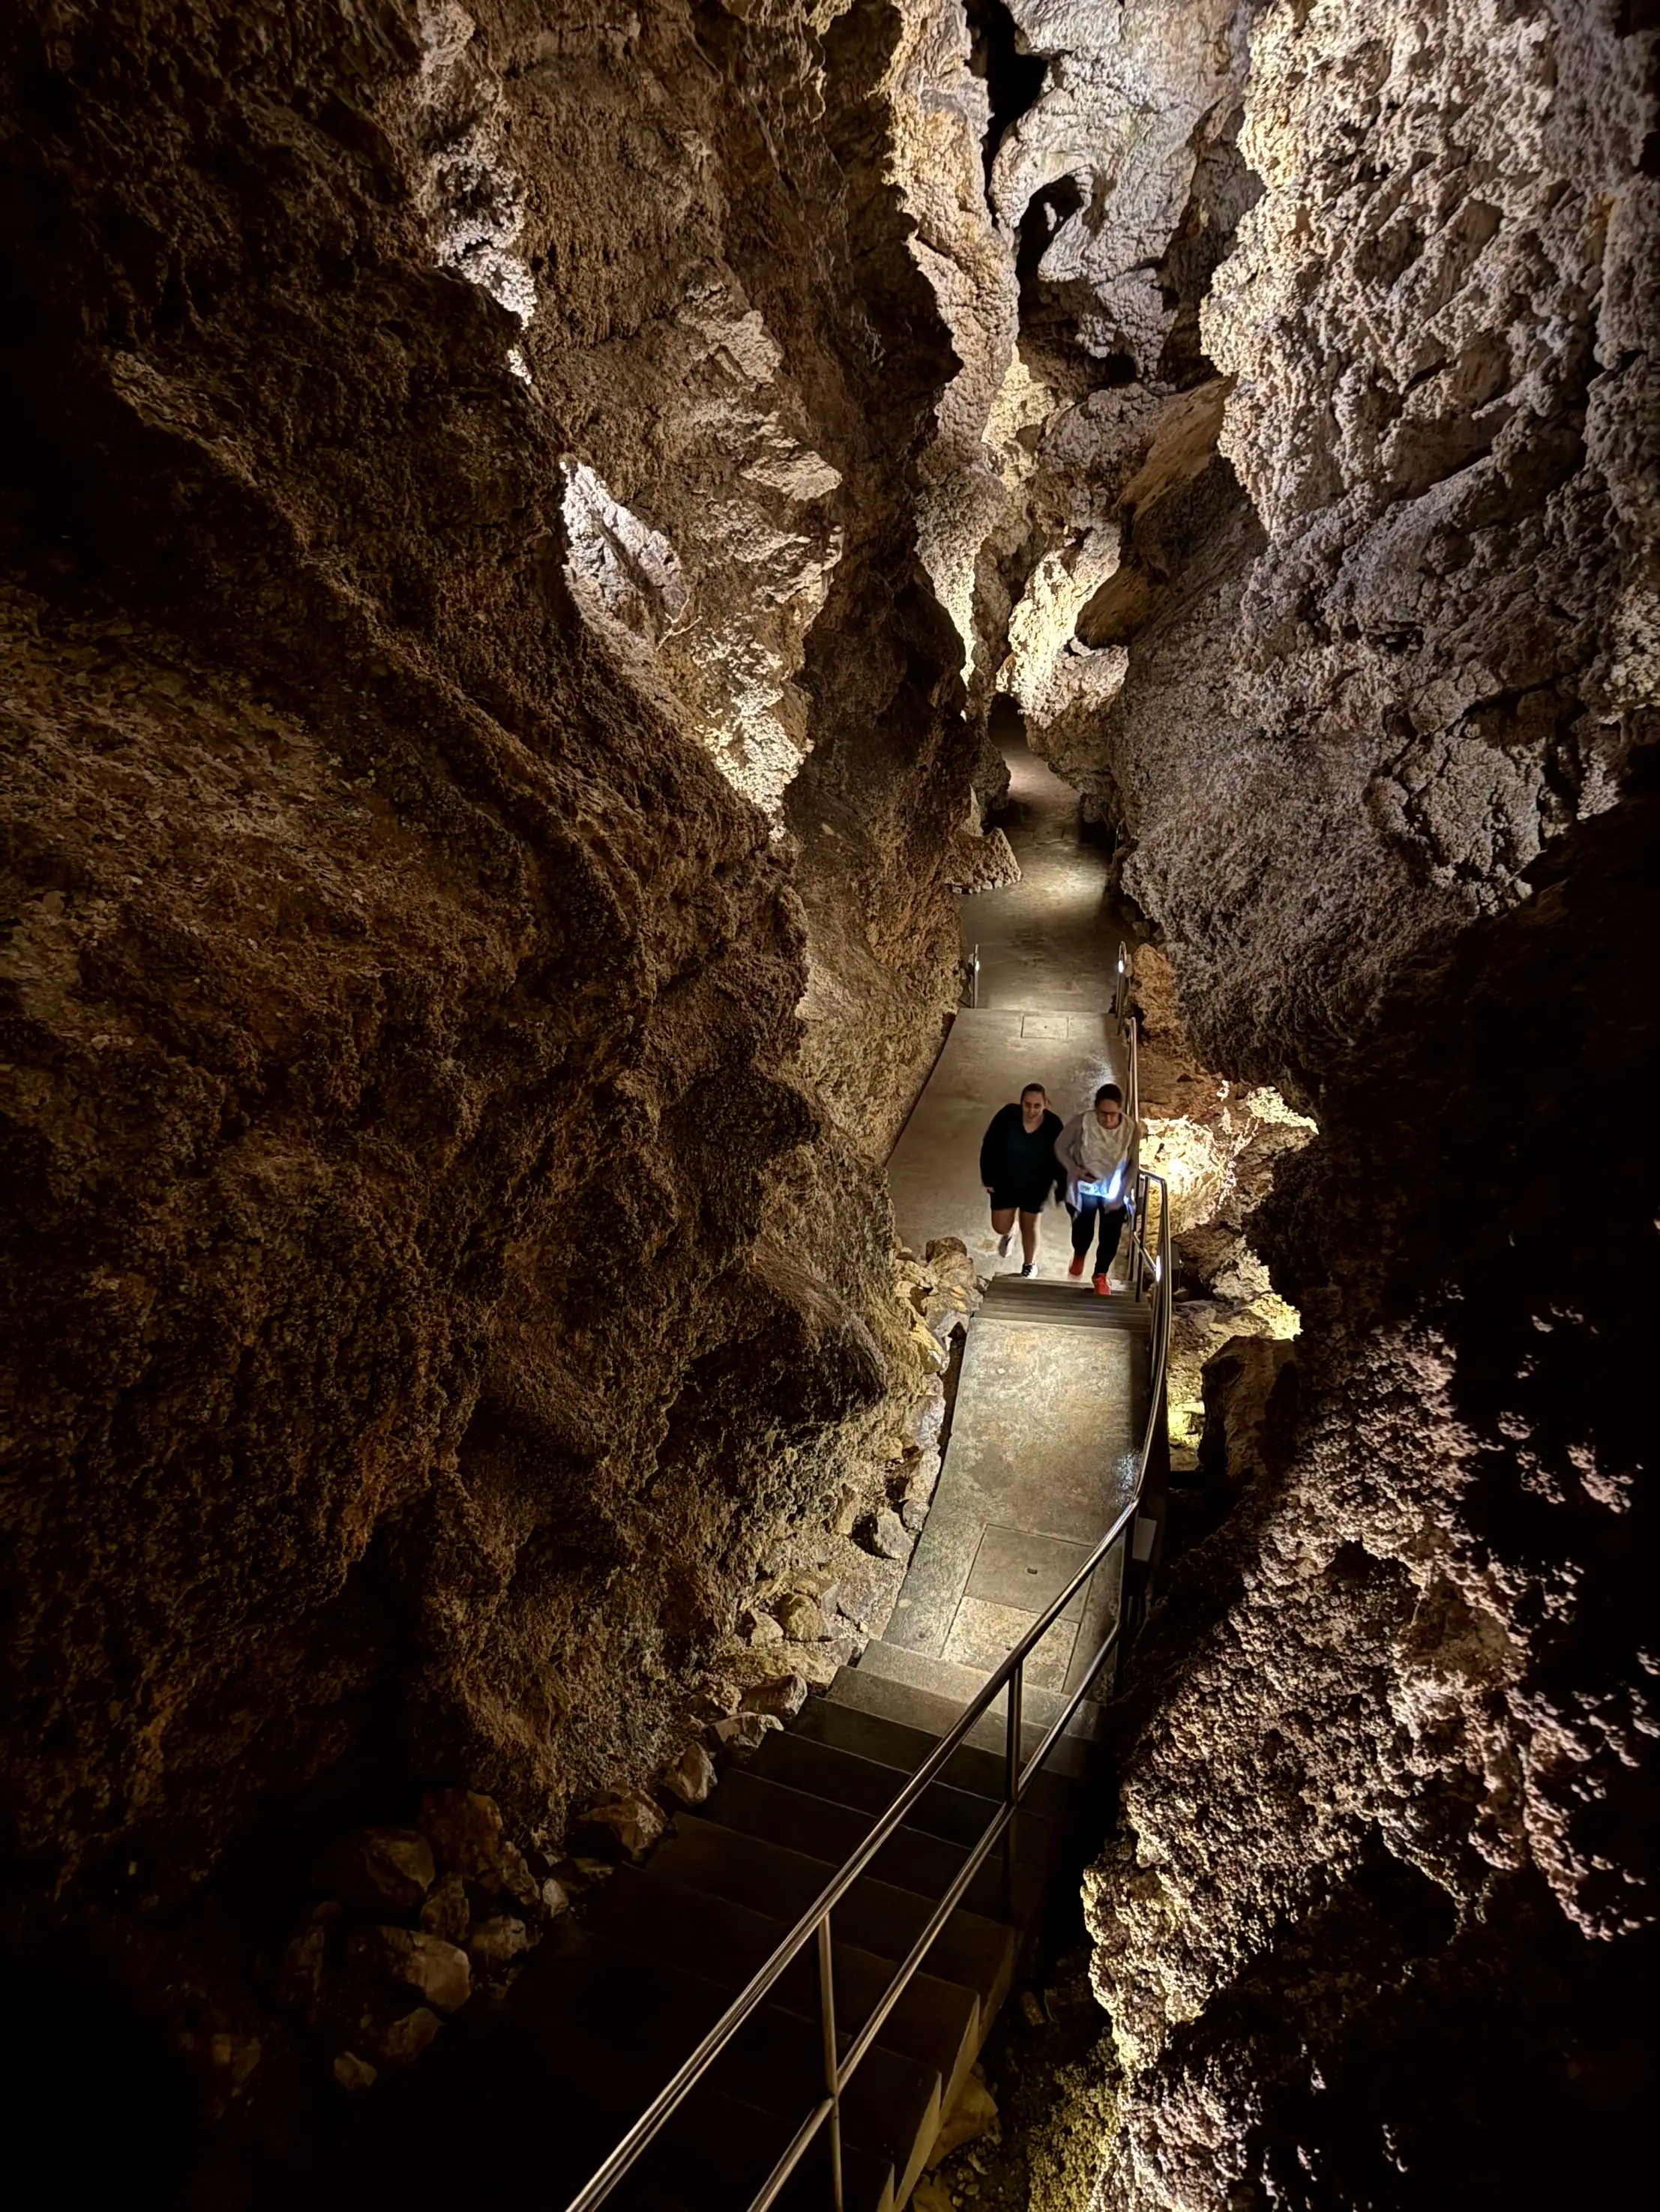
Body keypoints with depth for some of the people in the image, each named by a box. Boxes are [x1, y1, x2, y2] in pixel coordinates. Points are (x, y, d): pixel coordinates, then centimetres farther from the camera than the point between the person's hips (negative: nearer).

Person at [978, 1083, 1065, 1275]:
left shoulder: (1053, 1125, -22)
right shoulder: (1007, 1116, -24)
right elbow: (989, 1146, -13)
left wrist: (1061, 1190, -6)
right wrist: (988, 1178, -10)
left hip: (1036, 1185, 0)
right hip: (1005, 1181, 0)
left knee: (1029, 1226, 17)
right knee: (1001, 1227, 9)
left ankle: (1029, 1265, 42)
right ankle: (1008, 1234, 48)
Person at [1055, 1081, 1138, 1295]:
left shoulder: (1132, 1130, -23)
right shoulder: (1081, 1122, -26)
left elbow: (1133, 1165, -10)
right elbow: (1060, 1147, -9)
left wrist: (1121, 1196, -14)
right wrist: (1075, 1170, -25)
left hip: (1115, 1192, 0)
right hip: (1084, 1188, 0)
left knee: (1110, 1237, 4)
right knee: (1082, 1230, 12)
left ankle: (1101, 1275, 32)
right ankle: (1079, 1255, 49)